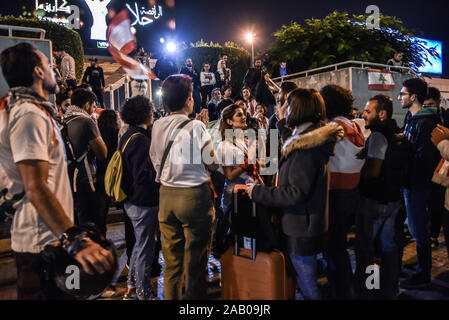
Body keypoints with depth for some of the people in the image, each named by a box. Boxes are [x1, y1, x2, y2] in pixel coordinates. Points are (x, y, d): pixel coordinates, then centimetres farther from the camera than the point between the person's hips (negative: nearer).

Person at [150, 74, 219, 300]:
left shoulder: (157, 126, 3)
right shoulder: (195, 126, -12)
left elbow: (156, 161, 11)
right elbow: (213, 163, -9)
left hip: (166, 195, 6)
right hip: (194, 195, -5)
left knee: (171, 260, 18)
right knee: (195, 261, 7)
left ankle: (171, 297, 31)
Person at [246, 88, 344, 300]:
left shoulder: (306, 147, -23)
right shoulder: (314, 139, 11)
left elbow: (296, 193, -25)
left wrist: (257, 192, -19)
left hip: (302, 229, -10)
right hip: (307, 226, 10)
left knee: (307, 284, 4)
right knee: (306, 280, 23)